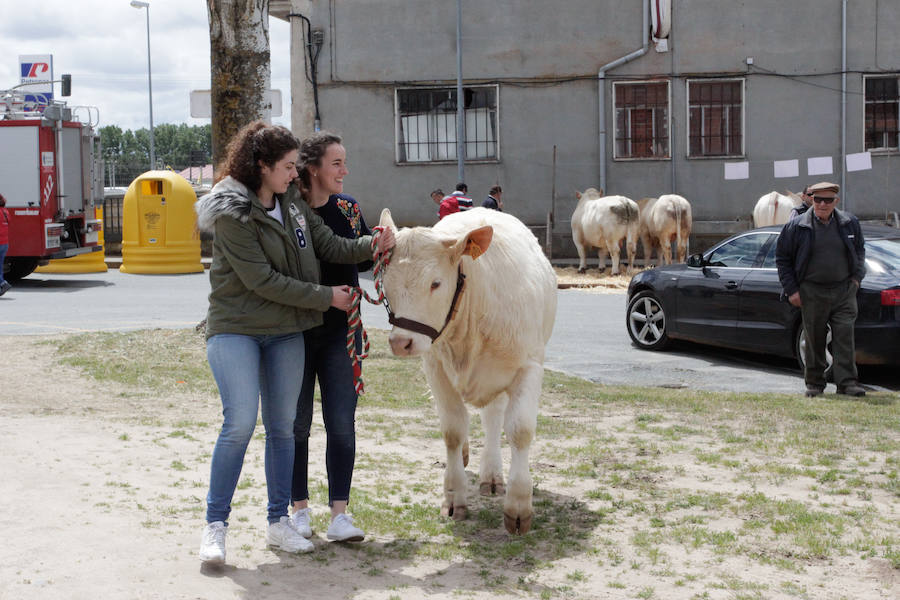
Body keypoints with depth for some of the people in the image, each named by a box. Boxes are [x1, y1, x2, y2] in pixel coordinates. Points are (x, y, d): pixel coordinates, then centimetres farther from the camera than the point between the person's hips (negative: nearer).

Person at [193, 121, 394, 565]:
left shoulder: (292, 202, 7)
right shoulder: (231, 213, -16)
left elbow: (329, 245, 9)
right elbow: (261, 280, -19)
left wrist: (372, 246, -9)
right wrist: (325, 298, -13)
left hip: (285, 332, 7)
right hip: (235, 329, -6)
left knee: (283, 426, 7)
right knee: (240, 422, -15)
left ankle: (279, 521, 18)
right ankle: (215, 525, -3)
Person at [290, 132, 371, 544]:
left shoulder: (347, 207, 5)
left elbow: (361, 259, 17)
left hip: (341, 331, 4)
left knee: (342, 424, 1)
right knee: (296, 424, 8)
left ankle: (339, 514, 8)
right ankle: (298, 509, 21)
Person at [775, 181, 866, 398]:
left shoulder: (850, 223, 6)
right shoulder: (796, 226, -1)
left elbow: (860, 250, 23)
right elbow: (782, 258, 4)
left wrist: (857, 277, 9)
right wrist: (791, 290, -1)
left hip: (844, 289, 1)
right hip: (812, 292, -1)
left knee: (844, 335, -5)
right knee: (814, 339, 4)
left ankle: (847, 382, -4)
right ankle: (814, 383, 15)